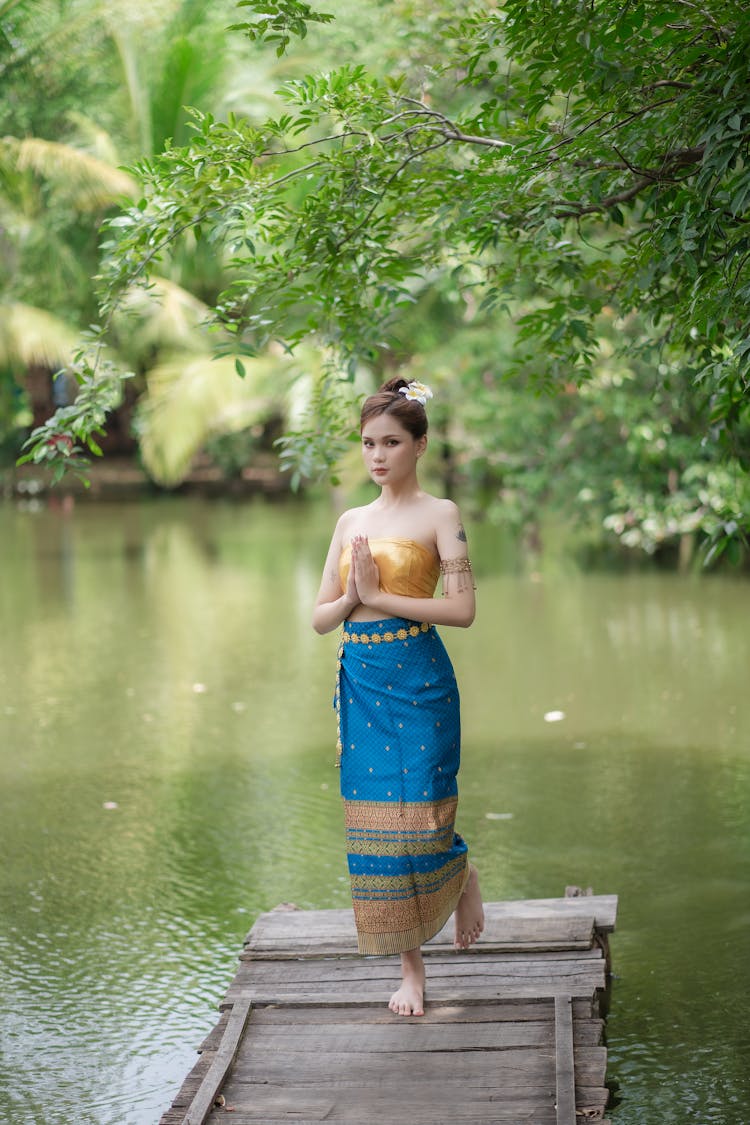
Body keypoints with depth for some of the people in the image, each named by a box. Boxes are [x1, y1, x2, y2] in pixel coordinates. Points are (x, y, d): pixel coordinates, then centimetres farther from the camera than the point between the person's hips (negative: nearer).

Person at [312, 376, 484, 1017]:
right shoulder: (351, 521, 13)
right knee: (376, 817, 4)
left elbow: (462, 609, -12)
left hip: (418, 680, -5)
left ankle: (464, 874, 31)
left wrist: (379, 597, -14)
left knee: (417, 813, -6)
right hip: (360, 681, 5)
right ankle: (411, 968, 14)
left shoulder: (439, 514, -2)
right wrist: (352, 597, -9)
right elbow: (321, 618, 12)